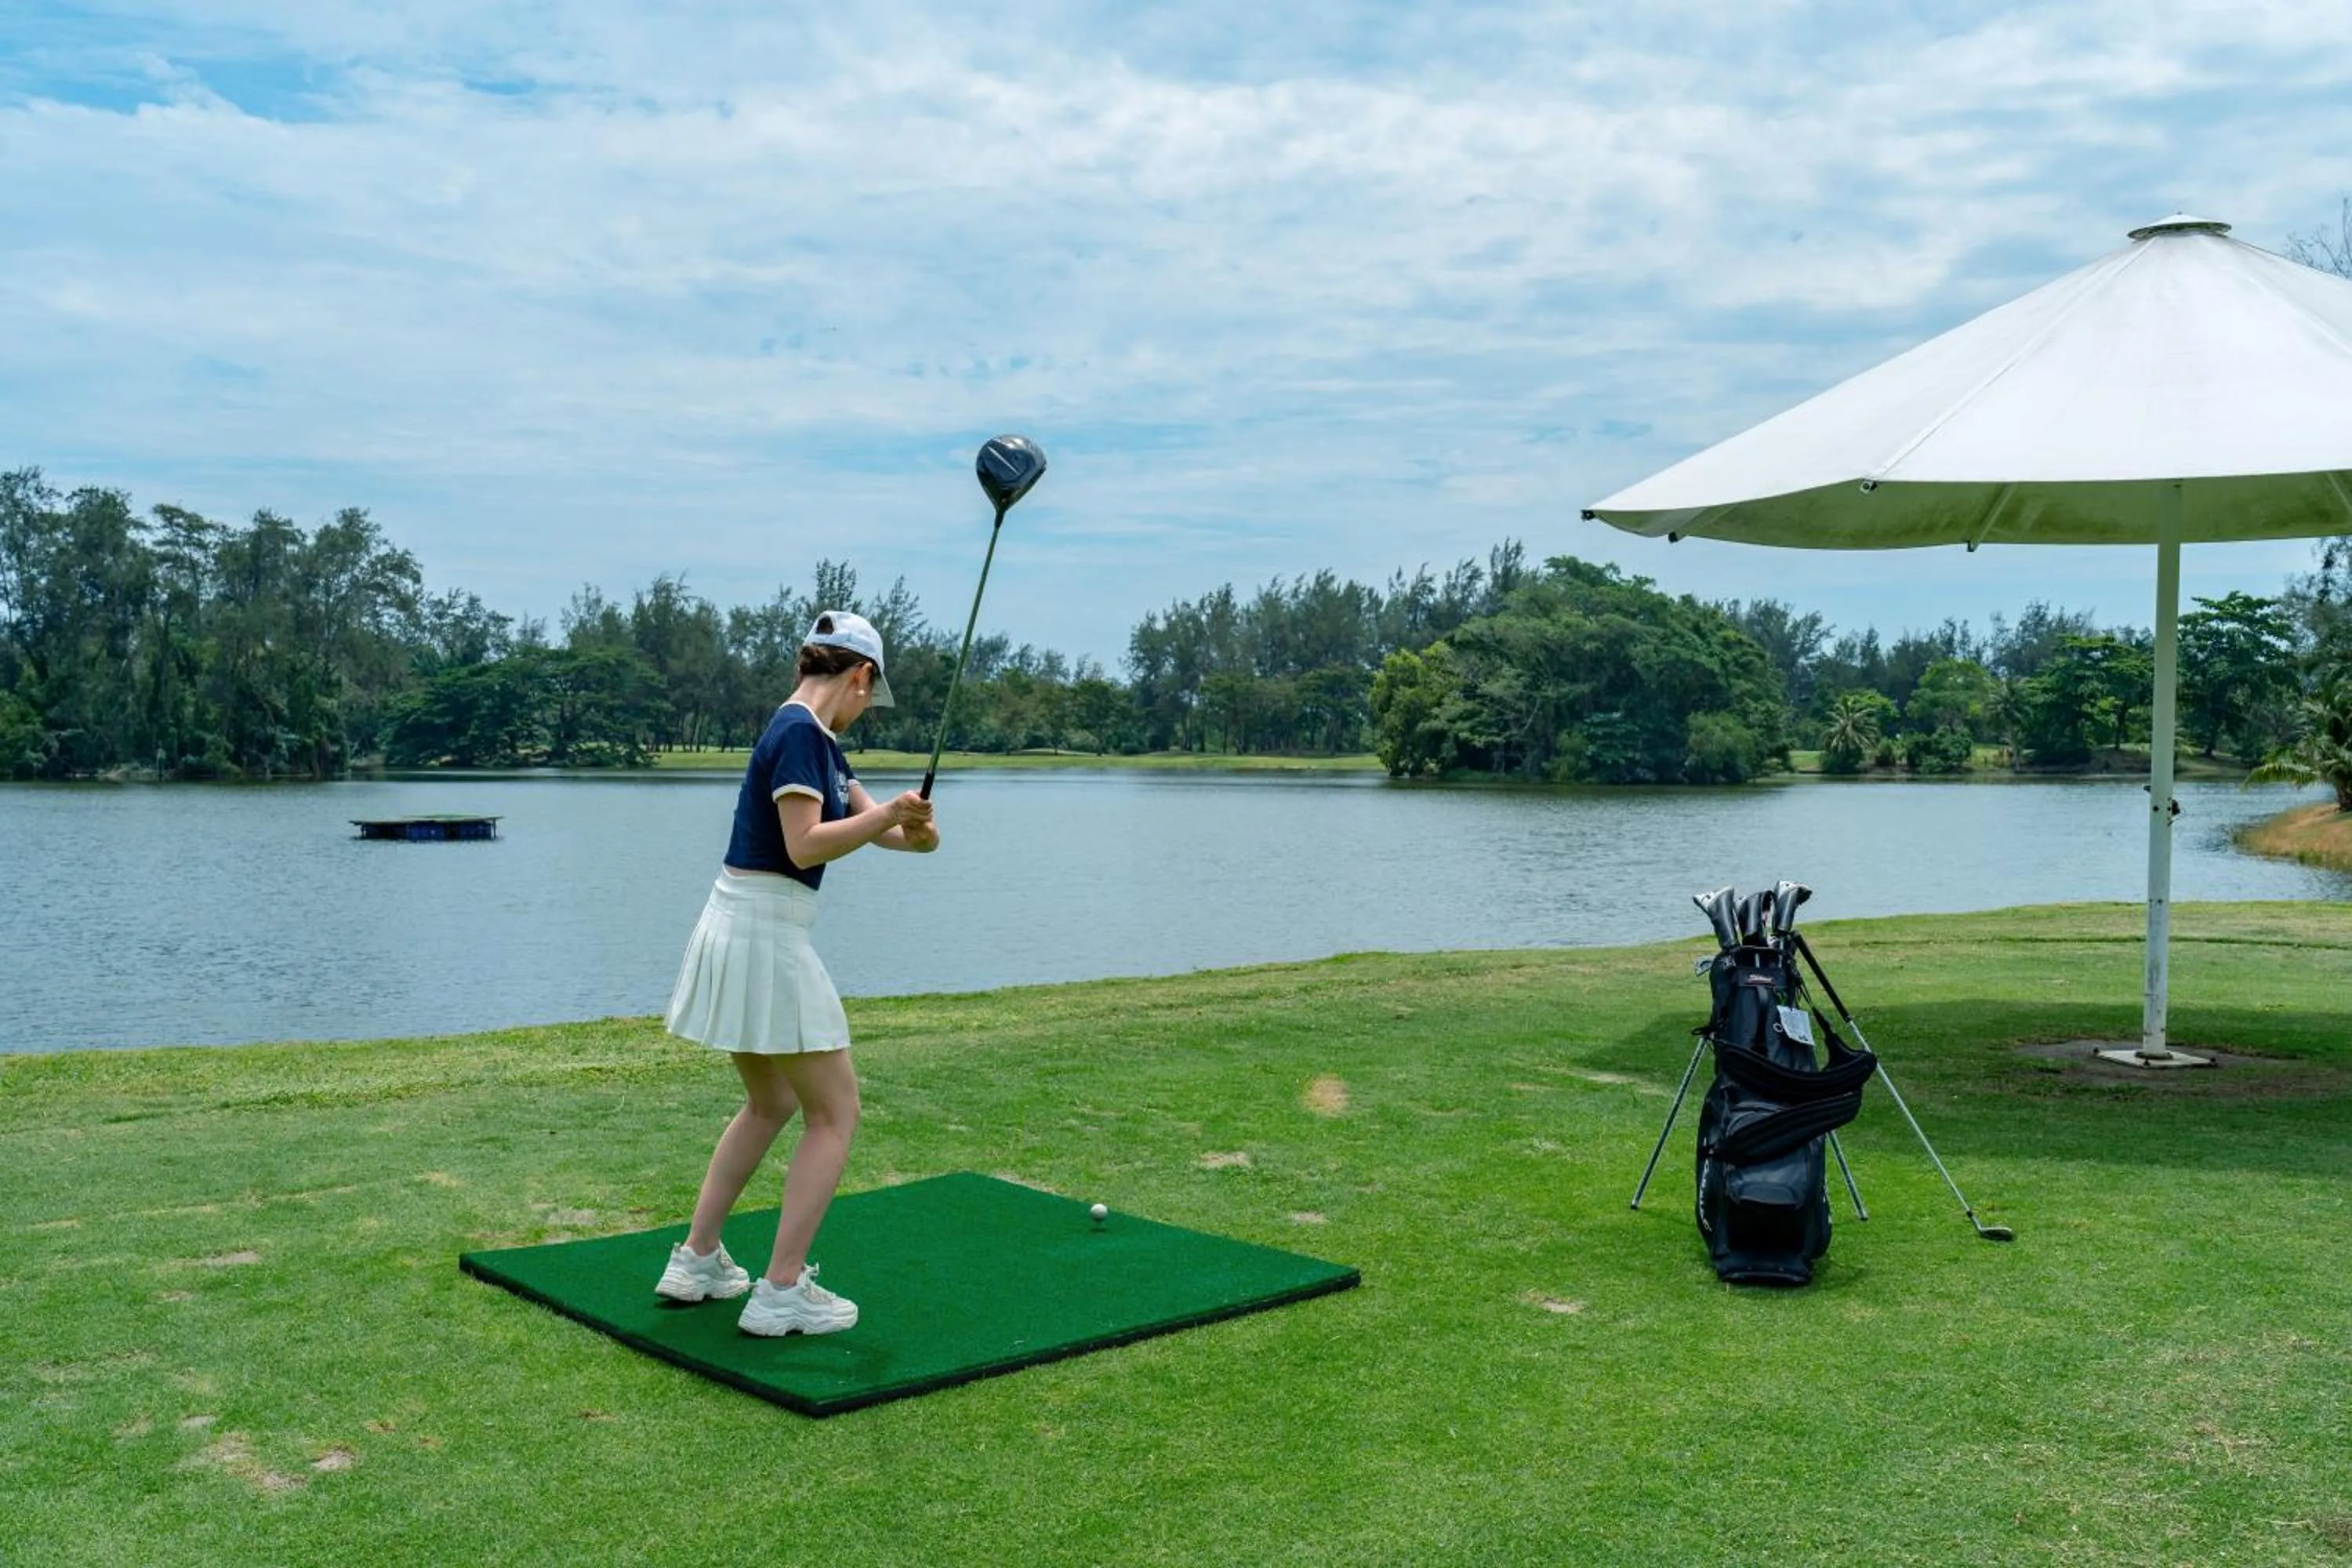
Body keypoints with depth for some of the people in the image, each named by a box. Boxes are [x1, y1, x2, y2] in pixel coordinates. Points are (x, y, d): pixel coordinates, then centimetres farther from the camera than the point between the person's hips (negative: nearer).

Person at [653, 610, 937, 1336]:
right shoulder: (799, 732, -15)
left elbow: (874, 820, 8)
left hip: (740, 929, 10)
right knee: (835, 1114, 0)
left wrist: (912, 830, -12)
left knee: (770, 1104, 23)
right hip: (764, 935, -10)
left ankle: (695, 1261, 26)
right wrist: (889, 813, -21)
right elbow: (805, 845, -23)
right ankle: (782, 1293, 1)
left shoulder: (817, 738, 14)